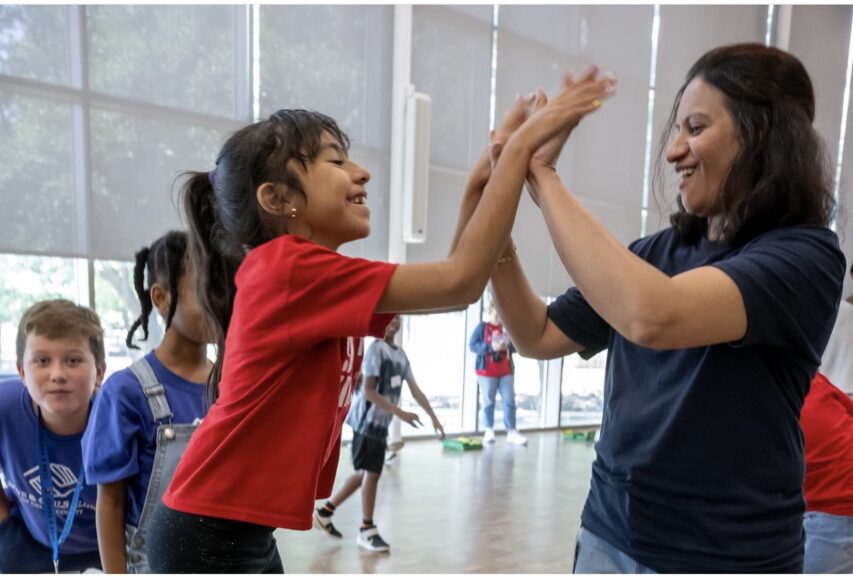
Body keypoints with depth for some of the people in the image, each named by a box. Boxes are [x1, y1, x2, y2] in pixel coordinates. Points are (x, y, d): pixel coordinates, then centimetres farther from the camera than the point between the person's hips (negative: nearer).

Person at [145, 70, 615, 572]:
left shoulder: (323, 287, 5)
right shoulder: (289, 269, -23)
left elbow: (448, 282, 3)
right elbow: (459, 282, -25)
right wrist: (522, 144, -21)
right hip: (211, 535, -9)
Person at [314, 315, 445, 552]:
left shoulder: (400, 354, 10)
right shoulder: (376, 349, -15)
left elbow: (415, 390, 13)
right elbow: (368, 390, -20)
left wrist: (433, 417, 8)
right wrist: (400, 413, -24)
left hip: (381, 422, 9)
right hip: (368, 420, -9)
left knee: (365, 473, 15)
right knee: (371, 472, -2)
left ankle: (325, 511, 28)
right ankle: (367, 530, 12)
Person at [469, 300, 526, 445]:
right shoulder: (482, 327, -5)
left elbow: (515, 346, 10)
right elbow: (472, 345, -12)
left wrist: (509, 345, -14)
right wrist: (491, 347, -23)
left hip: (506, 371, 3)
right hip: (487, 371, -3)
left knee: (509, 400, -1)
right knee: (489, 401, 6)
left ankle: (512, 432, 3)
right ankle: (489, 431, 16)